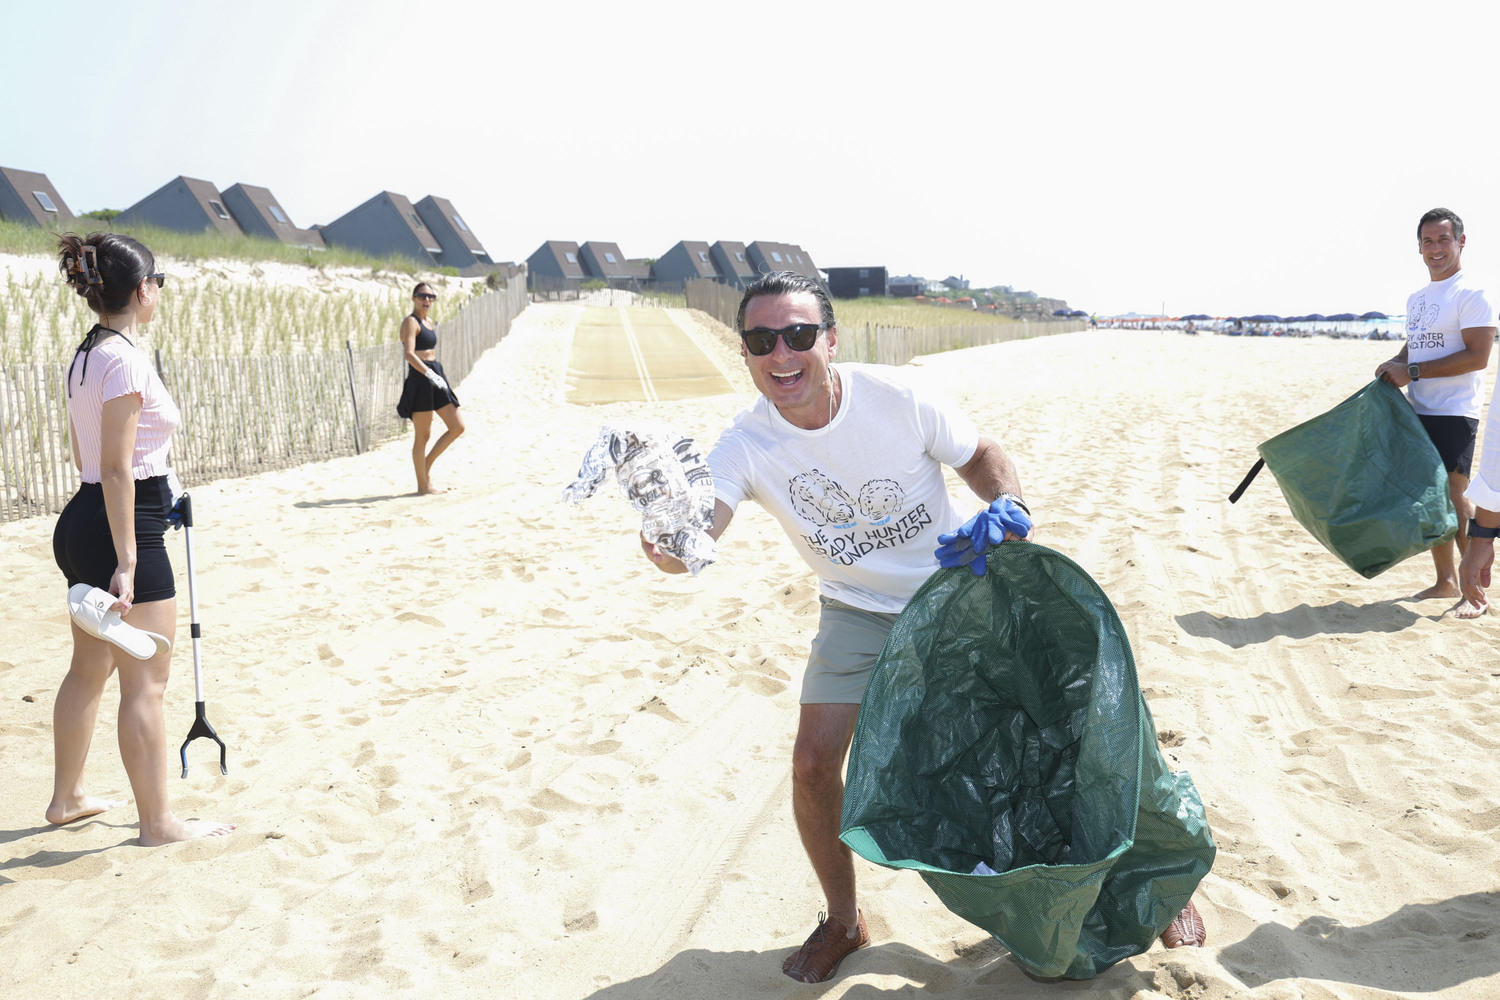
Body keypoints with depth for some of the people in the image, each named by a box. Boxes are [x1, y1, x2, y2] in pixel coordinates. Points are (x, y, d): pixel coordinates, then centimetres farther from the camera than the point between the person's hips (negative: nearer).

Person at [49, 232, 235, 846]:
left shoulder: (85, 356, 12)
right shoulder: (126, 359, -18)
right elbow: (116, 468, -22)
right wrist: (126, 564, -22)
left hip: (81, 522, 10)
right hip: (124, 531, -10)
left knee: (89, 668, 21)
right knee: (146, 682, 0)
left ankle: (67, 797, 35)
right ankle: (157, 822, 12)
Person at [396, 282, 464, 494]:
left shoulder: (430, 323, 17)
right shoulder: (411, 322, -9)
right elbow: (409, 353, -23)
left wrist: (448, 387, 25)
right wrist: (429, 373, -36)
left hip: (435, 377, 9)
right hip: (419, 380, -9)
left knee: (457, 427, 6)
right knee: (423, 435, -2)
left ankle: (427, 463, 19)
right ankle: (423, 485, 6)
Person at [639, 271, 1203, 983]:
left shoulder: (896, 397, -24)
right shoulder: (745, 446, -23)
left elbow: (981, 455, -8)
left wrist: (1008, 506, -29)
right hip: (859, 611, 1)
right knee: (813, 763, -11)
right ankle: (843, 922, 17)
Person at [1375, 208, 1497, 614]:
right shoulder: (1416, 298, 15)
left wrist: (1412, 371, -18)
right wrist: (1395, 364, 6)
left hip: (1453, 415, -8)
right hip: (1418, 413, 8)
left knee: (1453, 499, -9)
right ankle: (1446, 580, 23)